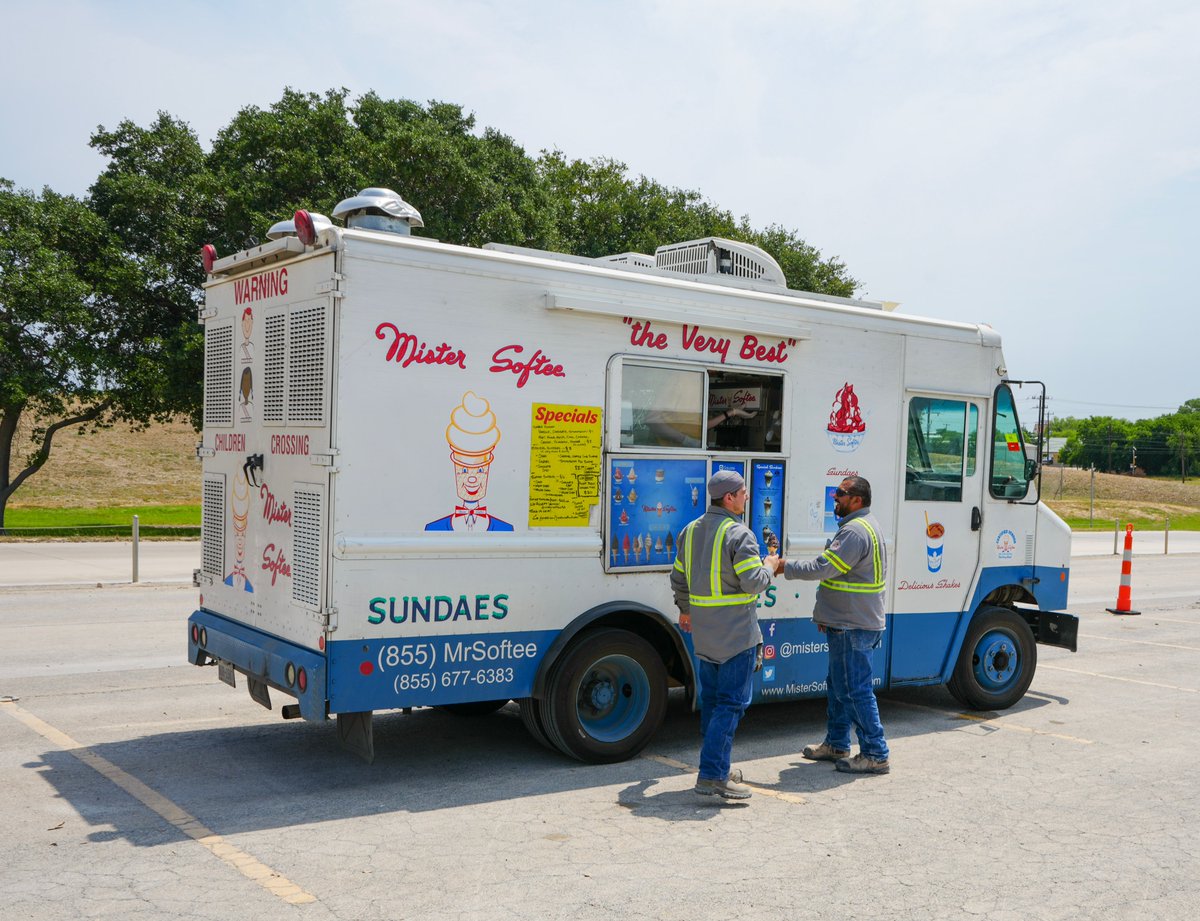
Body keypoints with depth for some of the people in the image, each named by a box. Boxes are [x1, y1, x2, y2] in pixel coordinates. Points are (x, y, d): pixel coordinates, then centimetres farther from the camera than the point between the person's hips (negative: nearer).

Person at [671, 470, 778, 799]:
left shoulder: (690, 531, 10)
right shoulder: (739, 534, -16)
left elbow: (679, 578, 17)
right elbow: (753, 582, -20)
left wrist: (685, 609, 32)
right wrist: (769, 568, 1)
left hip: (704, 635, 8)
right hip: (736, 634, -8)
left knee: (711, 699, 16)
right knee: (732, 702, -5)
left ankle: (718, 768, 25)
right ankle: (711, 775, -9)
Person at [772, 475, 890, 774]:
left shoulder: (856, 531, -20)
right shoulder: (862, 525, 17)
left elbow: (824, 567, -24)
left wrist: (785, 567, -13)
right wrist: (826, 613, 22)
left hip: (854, 627, -11)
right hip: (849, 623, 11)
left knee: (857, 689, -6)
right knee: (839, 685, 18)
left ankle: (875, 755, 1)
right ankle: (836, 744, 29)